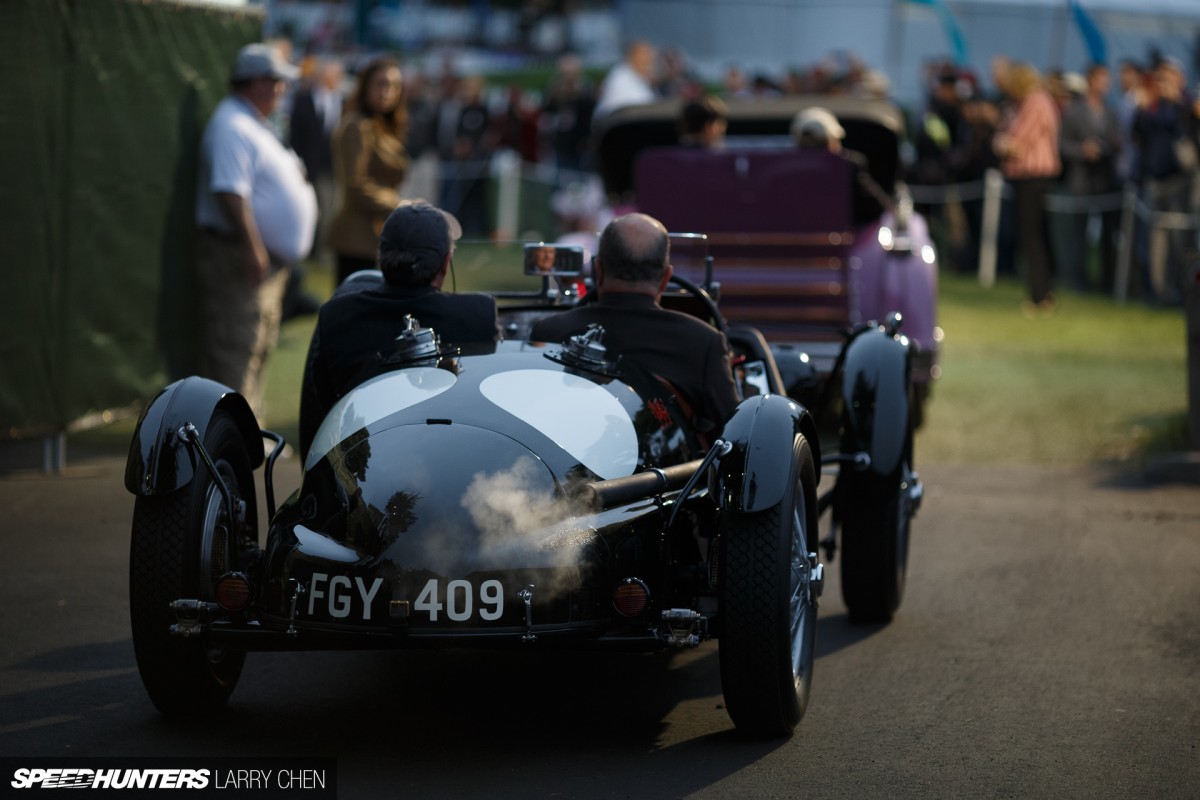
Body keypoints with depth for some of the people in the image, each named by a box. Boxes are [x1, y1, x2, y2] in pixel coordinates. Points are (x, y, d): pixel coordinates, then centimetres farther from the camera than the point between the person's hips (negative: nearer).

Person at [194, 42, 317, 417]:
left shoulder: (255, 125, 19)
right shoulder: (232, 127, -16)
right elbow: (229, 191, -25)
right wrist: (253, 247, -27)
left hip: (265, 262, 11)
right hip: (235, 257, -11)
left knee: (258, 347, 16)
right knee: (235, 348, -11)